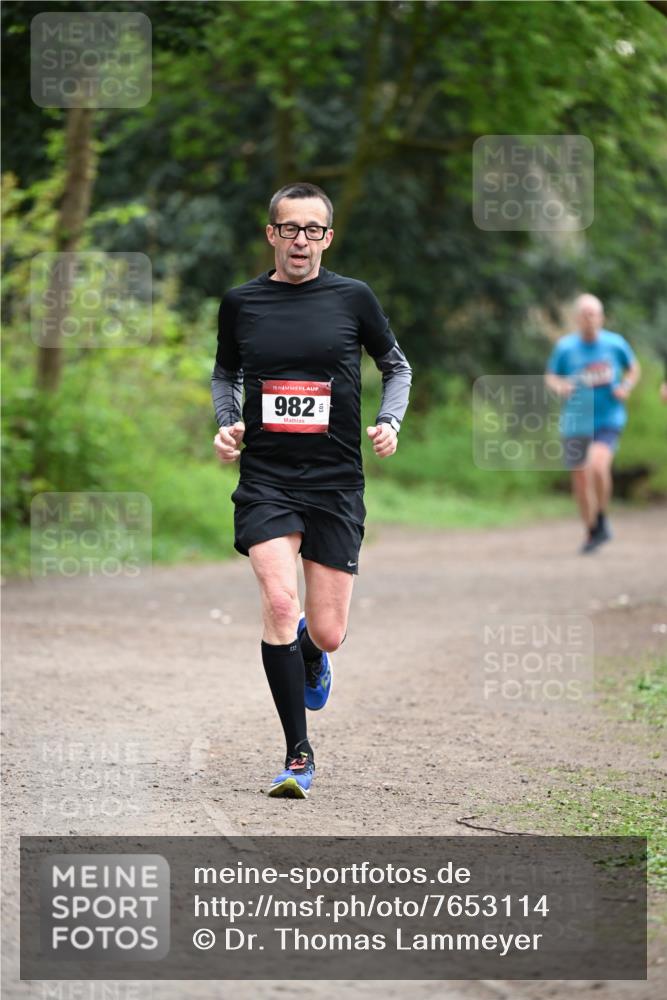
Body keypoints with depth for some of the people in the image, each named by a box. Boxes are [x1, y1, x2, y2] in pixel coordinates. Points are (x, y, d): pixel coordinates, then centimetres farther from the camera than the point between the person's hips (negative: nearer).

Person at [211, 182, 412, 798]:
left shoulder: (352, 298, 2)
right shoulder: (241, 303, 5)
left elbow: (396, 365, 15)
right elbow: (224, 372, 21)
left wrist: (390, 422, -2)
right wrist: (226, 424, 3)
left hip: (336, 481, 0)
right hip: (265, 477, 0)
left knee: (326, 633, 0)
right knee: (279, 602, -21)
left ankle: (311, 657, 42)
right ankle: (299, 755, -8)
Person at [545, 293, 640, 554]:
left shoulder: (615, 343, -3)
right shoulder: (565, 347, -4)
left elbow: (633, 368, 15)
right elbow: (550, 376, 9)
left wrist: (626, 388, -4)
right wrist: (559, 386, -13)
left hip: (608, 419, -2)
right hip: (576, 422, 2)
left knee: (598, 465, -27)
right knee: (580, 480, 8)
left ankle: (602, 520, -3)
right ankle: (592, 532, 31)